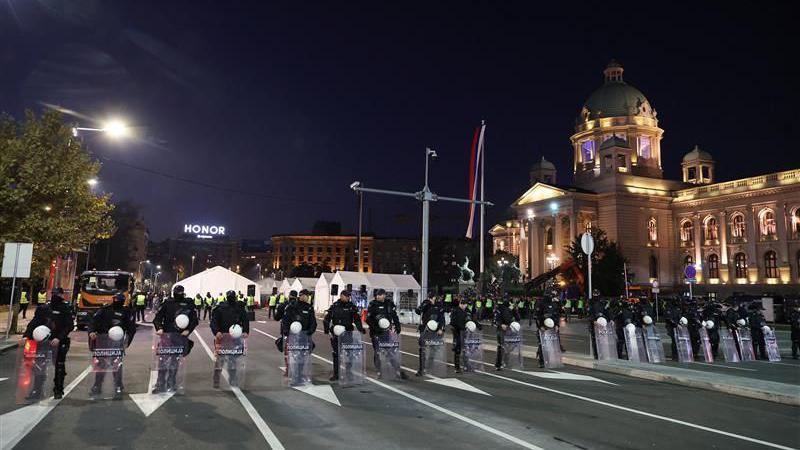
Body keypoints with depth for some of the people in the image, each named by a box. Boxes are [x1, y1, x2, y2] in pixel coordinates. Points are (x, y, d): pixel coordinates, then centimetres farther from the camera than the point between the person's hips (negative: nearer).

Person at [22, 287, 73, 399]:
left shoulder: (65, 309, -3)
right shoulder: (43, 308, 8)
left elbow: (69, 326, -10)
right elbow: (34, 322, 6)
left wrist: (59, 338, -20)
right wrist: (26, 335, -7)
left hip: (59, 343, -3)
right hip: (44, 341, 3)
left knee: (59, 367, 4)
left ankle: (58, 391, 14)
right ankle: (37, 390, 13)